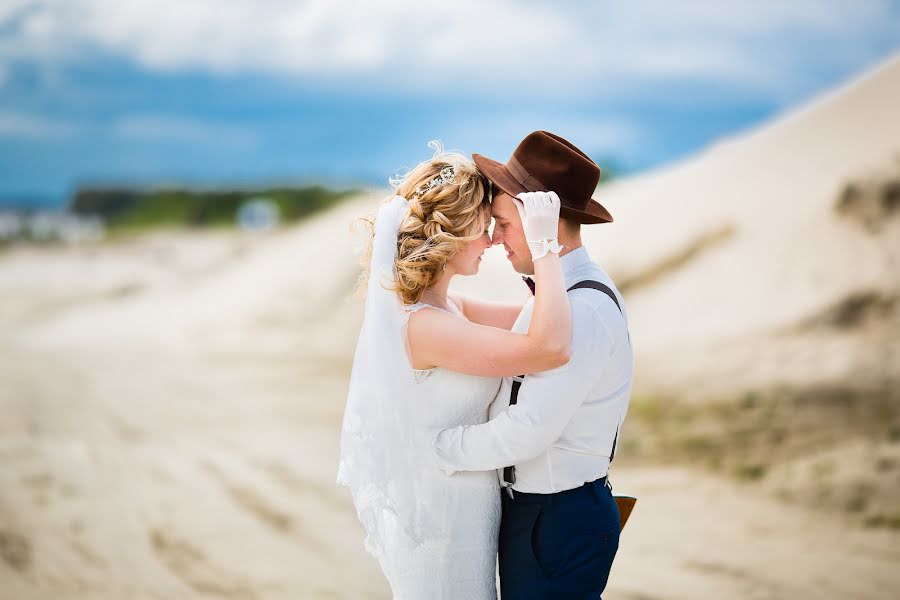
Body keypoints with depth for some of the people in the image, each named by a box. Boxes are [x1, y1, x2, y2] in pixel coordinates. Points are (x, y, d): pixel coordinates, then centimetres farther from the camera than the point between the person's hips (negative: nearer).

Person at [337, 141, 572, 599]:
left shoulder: (445, 307, 3)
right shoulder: (424, 327, -27)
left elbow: (528, 320, 9)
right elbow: (550, 347, -35)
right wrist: (544, 246, -28)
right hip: (442, 526, -9)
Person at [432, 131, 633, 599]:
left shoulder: (585, 310, -24)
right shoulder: (559, 293, 8)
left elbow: (529, 430, -27)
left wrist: (436, 449, -16)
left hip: (560, 523, -9)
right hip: (529, 505, 9)